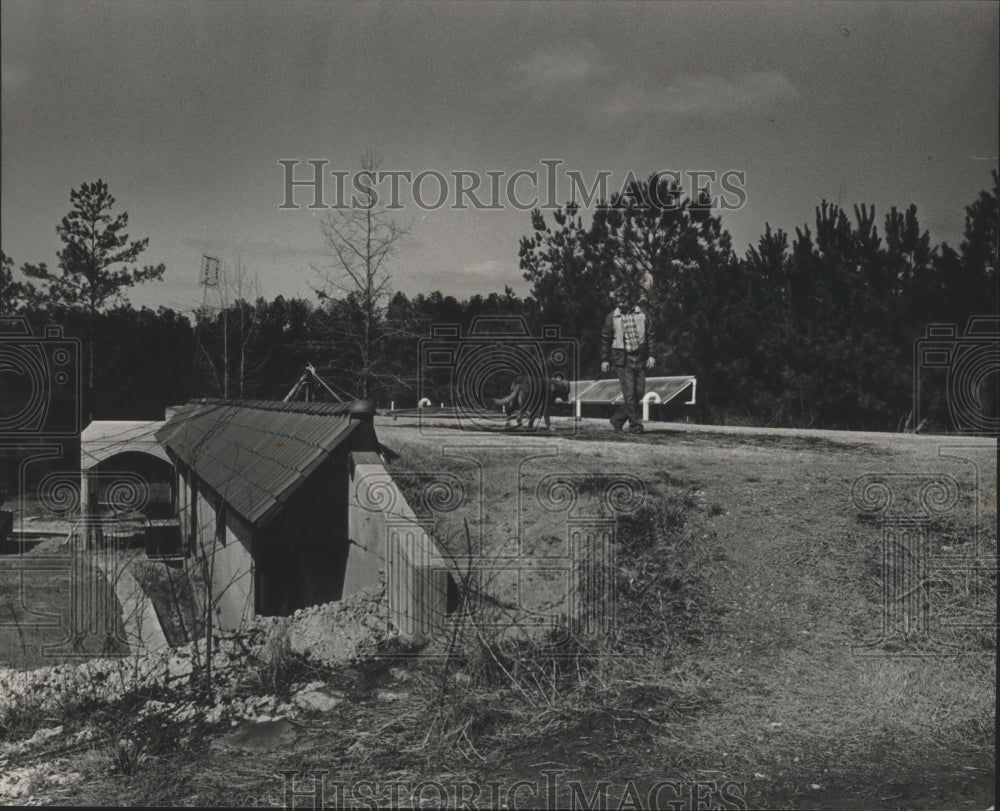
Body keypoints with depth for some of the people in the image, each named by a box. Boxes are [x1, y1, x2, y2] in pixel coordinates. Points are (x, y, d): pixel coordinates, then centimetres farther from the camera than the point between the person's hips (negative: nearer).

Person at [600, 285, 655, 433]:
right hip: (622, 360, -3)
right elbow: (605, 339, 6)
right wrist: (605, 360, 3)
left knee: (639, 393, 4)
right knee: (629, 394, -8)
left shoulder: (642, 315, 6)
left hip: (640, 359, 3)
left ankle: (617, 420, 18)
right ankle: (635, 424, 1)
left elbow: (650, 336, 10)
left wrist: (651, 356, 2)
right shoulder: (612, 317, 2)